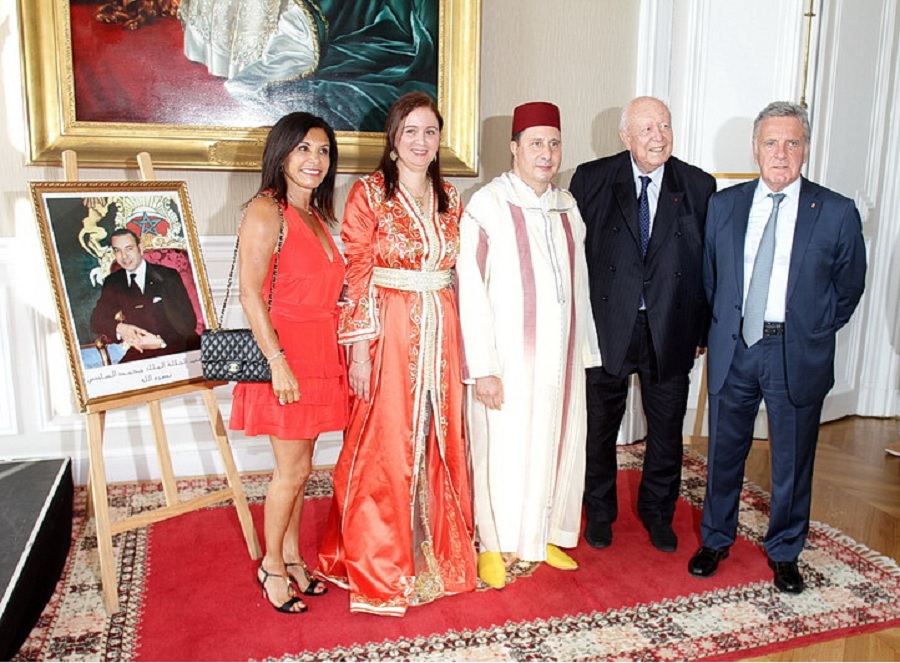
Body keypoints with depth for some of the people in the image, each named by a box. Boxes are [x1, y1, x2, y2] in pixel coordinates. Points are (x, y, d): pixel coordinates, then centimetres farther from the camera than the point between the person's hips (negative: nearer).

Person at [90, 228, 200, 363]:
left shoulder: (168, 276, 4)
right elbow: (96, 320, 6)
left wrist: (161, 341, -20)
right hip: (139, 353, 1)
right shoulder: (112, 283, 14)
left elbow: (188, 321, -2)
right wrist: (120, 328, -17)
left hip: (177, 346, 0)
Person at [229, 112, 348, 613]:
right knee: (293, 470, 0)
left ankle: (293, 558, 28)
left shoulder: (316, 216, 15)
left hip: (320, 355, 7)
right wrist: (277, 361, -20)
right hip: (285, 352, -7)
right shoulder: (266, 211, -10)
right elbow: (251, 294, -15)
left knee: (299, 468, 15)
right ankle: (273, 566, 19)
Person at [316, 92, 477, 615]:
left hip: (442, 332, 5)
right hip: (388, 332, -5)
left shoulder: (450, 198, 11)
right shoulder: (369, 193, -4)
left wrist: (457, 338, 10)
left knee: (440, 442, 12)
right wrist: (359, 348, -12)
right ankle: (377, 570, 20)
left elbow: (457, 272, 14)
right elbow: (356, 276, -8)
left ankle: (437, 550, 31)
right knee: (385, 447, 3)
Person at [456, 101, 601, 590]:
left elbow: (579, 281, 12)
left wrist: (584, 350, 9)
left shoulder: (568, 206, 9)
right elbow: (470, 289, -13)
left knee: (556, 443, 13)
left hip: (560, 353, 6)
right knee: (502, 448, 4)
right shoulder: (487, 205, -9)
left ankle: (545, 535, 32)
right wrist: (483, 367, -17)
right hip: (508, 357, -5)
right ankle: (494, 545, 23)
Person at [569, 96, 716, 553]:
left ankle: (657, 513, 36)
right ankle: (599, 511, 35)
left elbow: (710, 263, 2)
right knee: (599, 426, 13)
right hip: (606, 325, -1)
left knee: (667, 429, 14)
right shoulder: (591, 179, -4)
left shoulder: (699, 186, -1)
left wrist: (705, 328, 1)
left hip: (671, 329, 1)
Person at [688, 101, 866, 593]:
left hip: (798, 355, -1)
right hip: (733, 349, 2)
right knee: (724, 452, 12)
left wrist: (813, 333, 5)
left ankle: (783, 552, 32)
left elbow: (849, 287, 6)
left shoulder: (837, 213, -4)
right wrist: (717, 331, 10)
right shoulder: (723, 205, 3)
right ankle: (715, 540, 33)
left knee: (793, 460, 11)